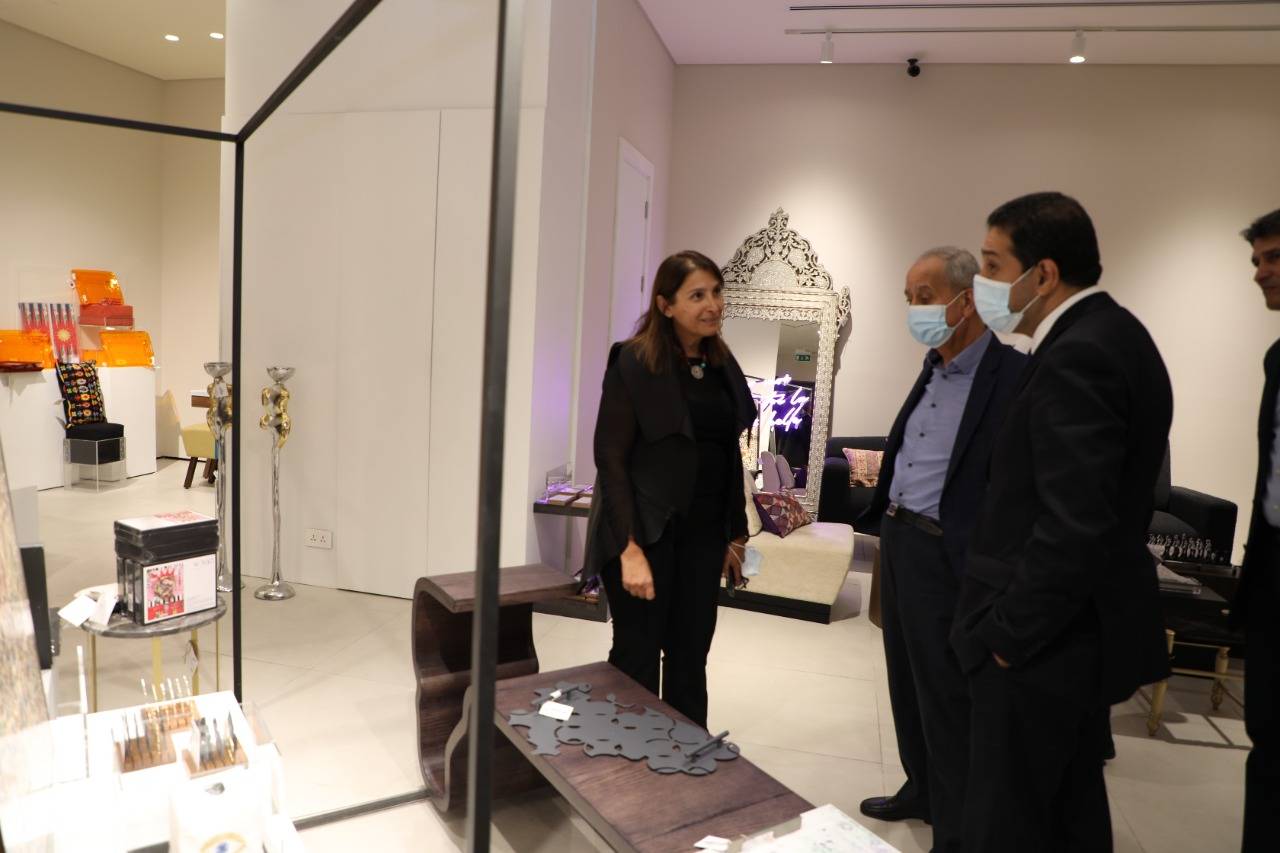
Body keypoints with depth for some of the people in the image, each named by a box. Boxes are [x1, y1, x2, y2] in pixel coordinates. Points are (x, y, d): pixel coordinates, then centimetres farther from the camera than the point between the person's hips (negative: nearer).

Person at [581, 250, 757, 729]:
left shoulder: (723, 365, 9)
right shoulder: (634, 361, -10)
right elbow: (610, 458, -14)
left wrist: (736, 532, 13)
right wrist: (631, 548, -20)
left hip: (703, 532, 6)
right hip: (647, 530, -5)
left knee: (691, 657, 14)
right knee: (637, 657, 5)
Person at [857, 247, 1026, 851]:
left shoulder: (1015, 376, -16)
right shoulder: (932, 369, 11)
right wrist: (883, 516, 16)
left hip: (946, 558, -8)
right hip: (897, 539, 8)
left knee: (948, 699, 5)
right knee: (907, 683, 20)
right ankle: (921, 789, 40)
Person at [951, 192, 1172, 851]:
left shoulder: (1076, 357, -22)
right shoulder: (1112, 336, 9)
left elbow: (1073, 529, -29)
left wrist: (1008, 634, -17)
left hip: (1042, 642, -10)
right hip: (1085, 627, 10)